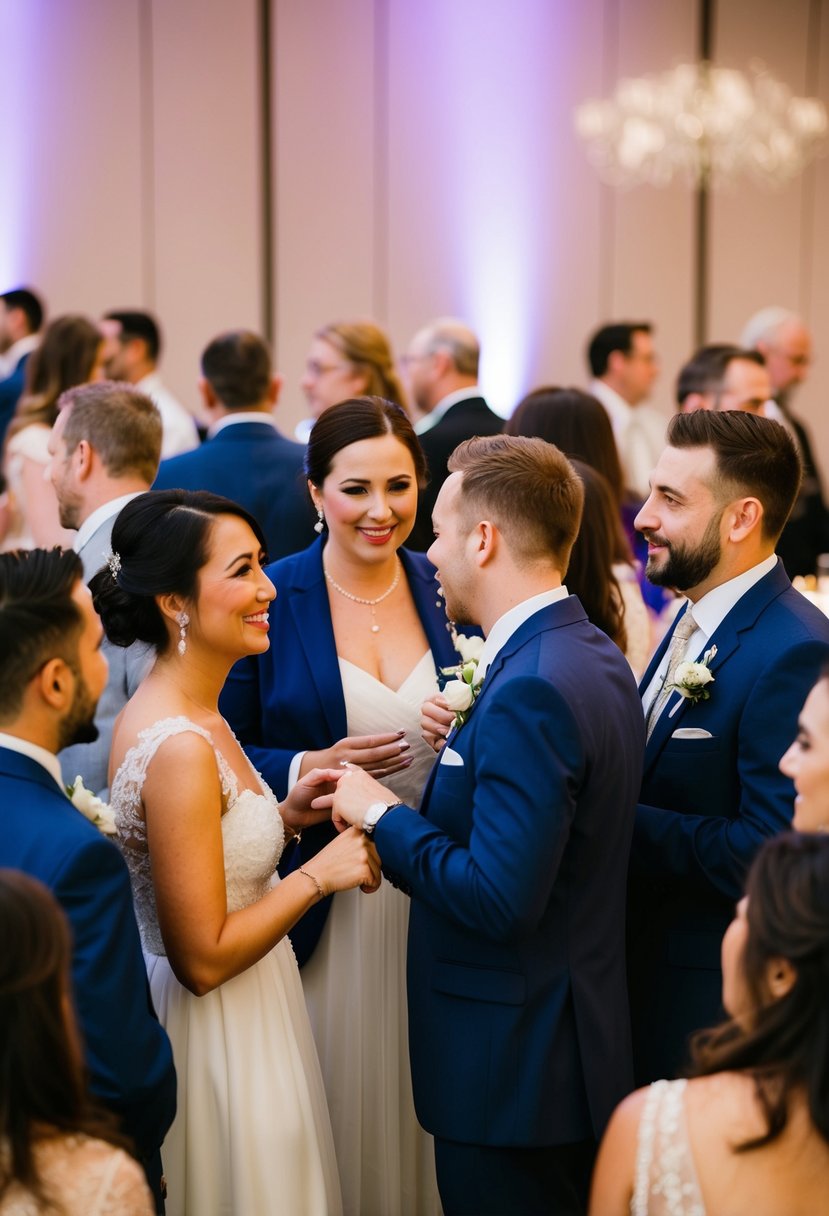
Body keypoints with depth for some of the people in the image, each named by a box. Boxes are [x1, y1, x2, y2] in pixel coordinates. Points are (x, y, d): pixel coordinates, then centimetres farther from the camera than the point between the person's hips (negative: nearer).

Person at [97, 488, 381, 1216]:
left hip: (247, 1018, 9)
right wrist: (320, 873, -16)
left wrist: (281, 819, 1)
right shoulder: (179, 747, -26)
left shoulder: (187, 714, 3)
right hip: (221, 1040, -9)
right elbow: (203, 958, -24)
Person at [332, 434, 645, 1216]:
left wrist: (383, 817, -15)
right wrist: (467, 744, 4)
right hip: (570, 1036, 10)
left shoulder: (531, 689, -24)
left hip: (514, 1063, -10)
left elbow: (499, 899, -27)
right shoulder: (592, 655, 7)